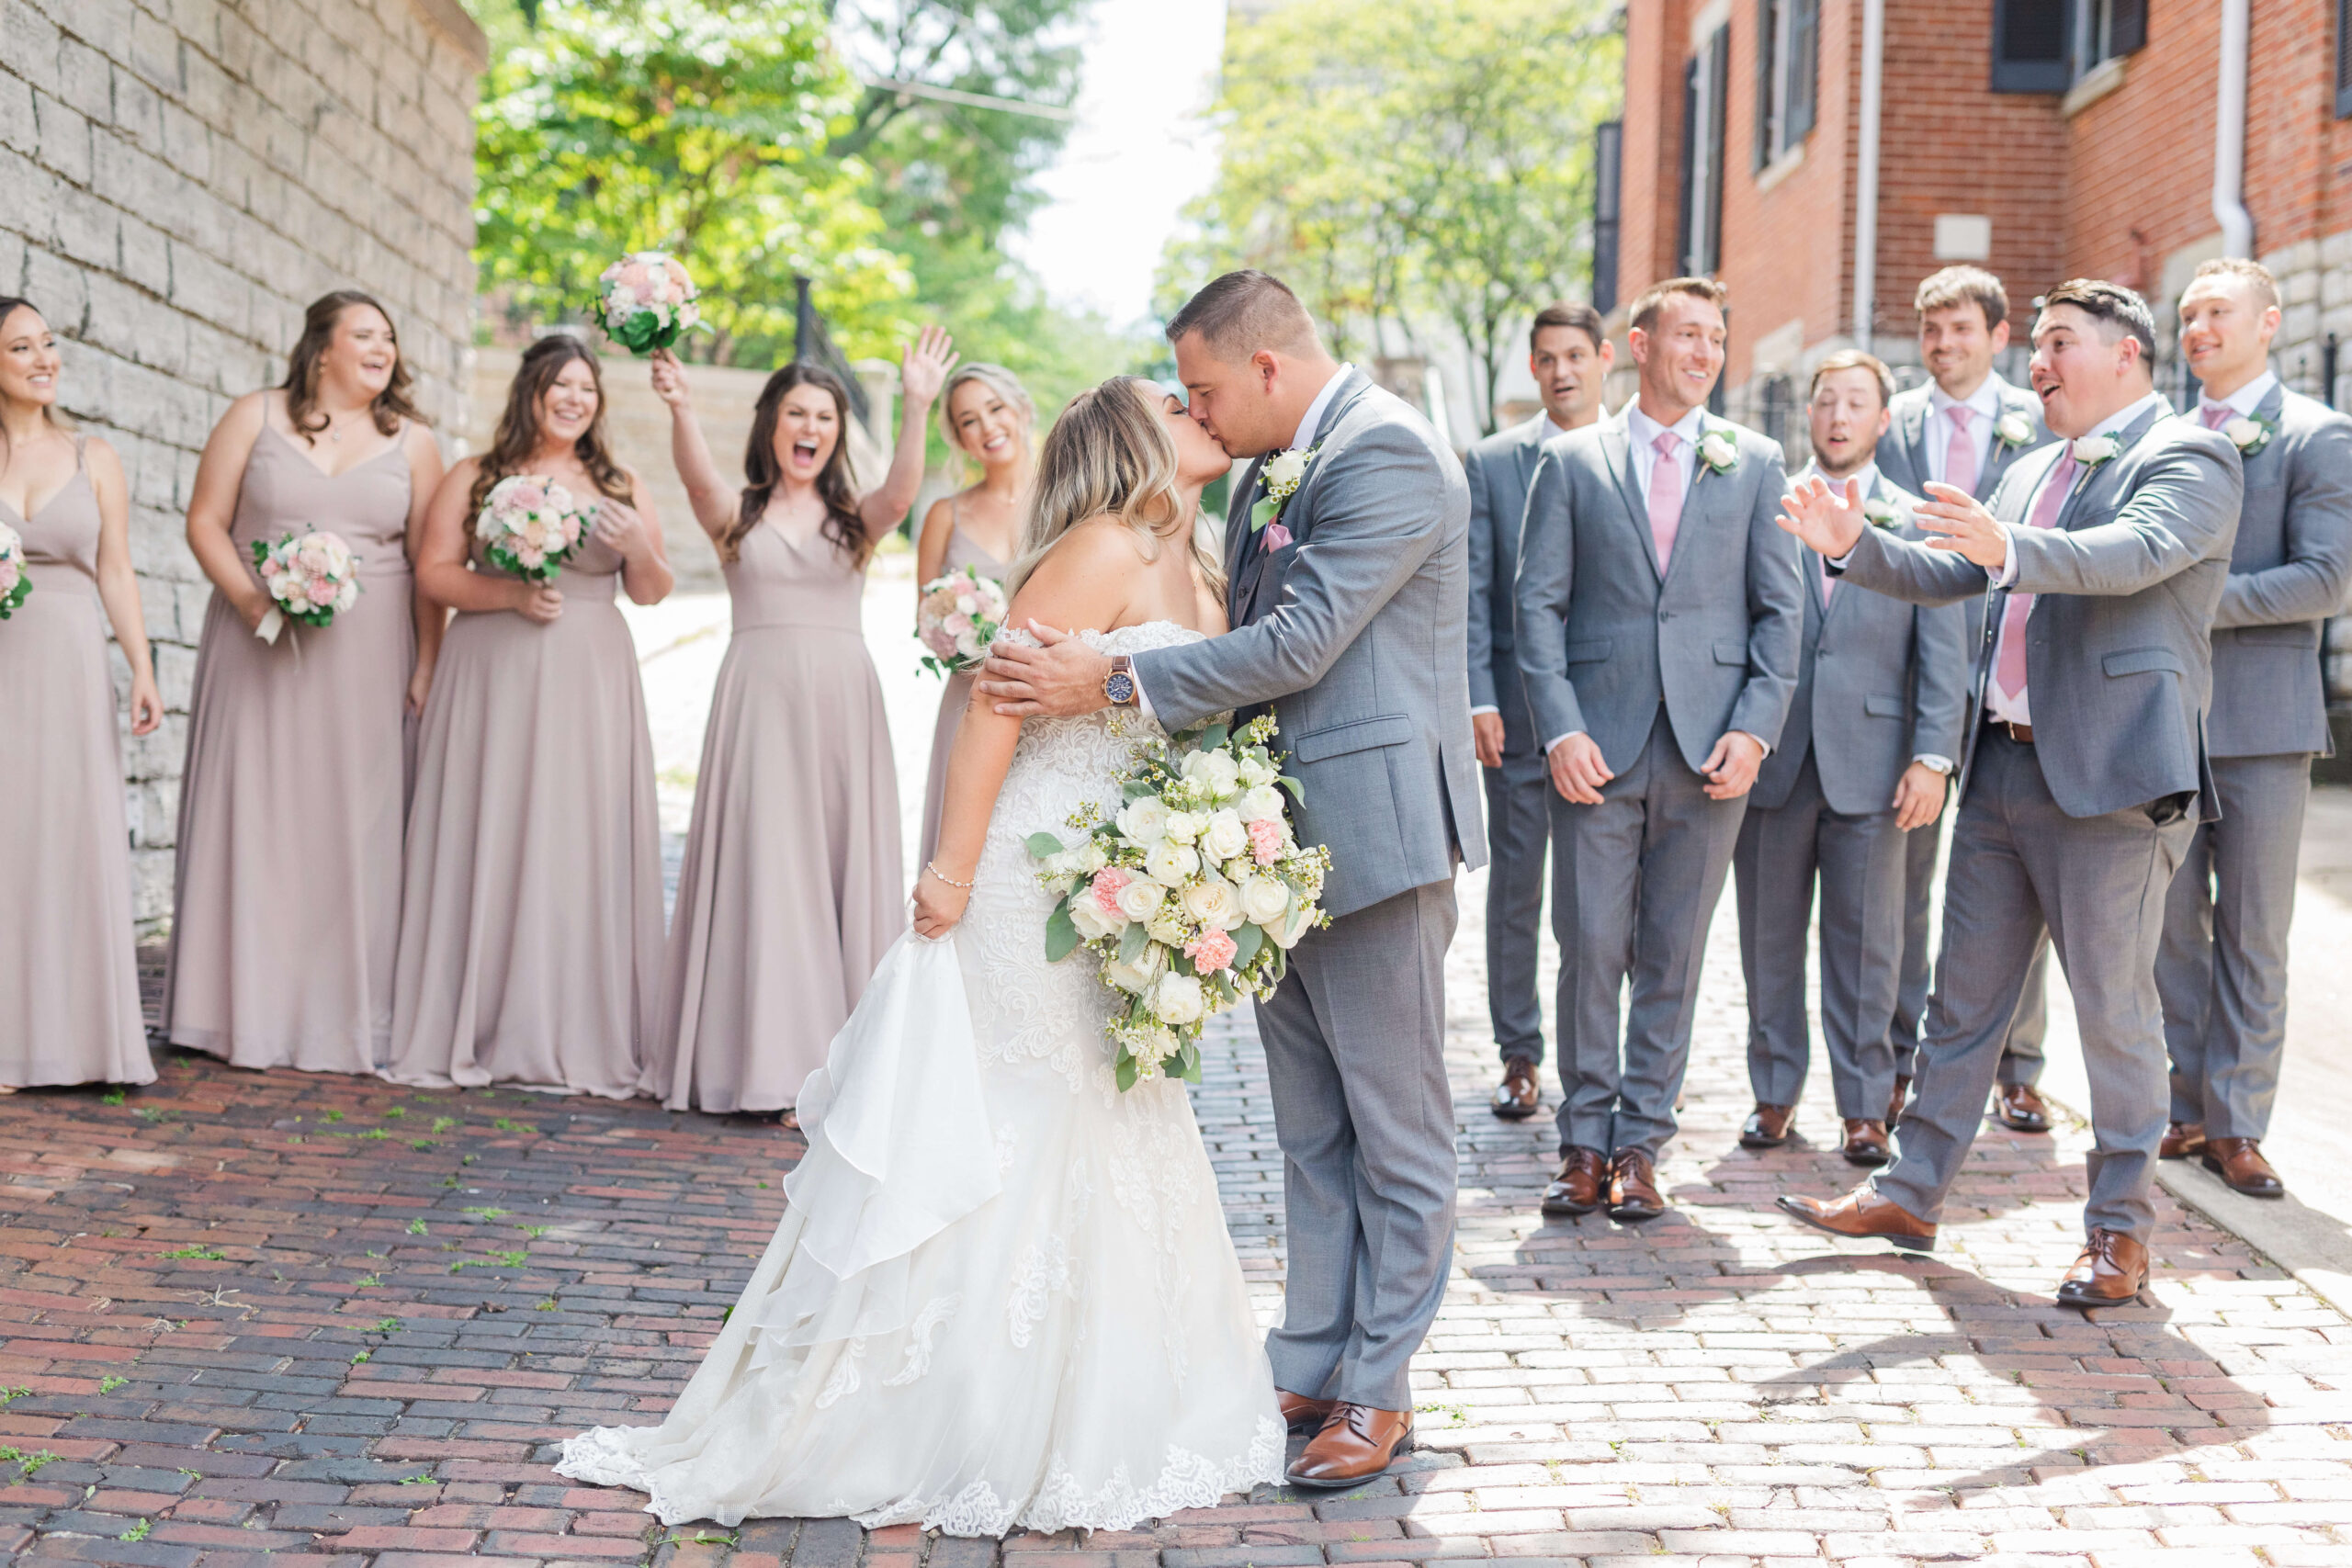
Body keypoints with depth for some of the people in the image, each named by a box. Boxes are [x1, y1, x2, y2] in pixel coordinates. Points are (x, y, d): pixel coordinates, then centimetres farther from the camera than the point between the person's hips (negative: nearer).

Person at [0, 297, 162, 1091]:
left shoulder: (94, 460, 10)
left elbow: (116, 573, 8)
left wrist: (142, 669, 0)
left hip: (70, 667, 2)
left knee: (73, 840, -1)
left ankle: (71, 1038, 4)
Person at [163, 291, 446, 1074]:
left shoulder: (412, 441, 8)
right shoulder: (255, 417, 6)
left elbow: (429, 561, 4)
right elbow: (205, 520, 3)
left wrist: (428, 664, -5)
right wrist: (249, 598, -12)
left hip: (366, 657, 1)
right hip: (258, 649, 0)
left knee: (356, 825, -2)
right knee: (255, 817, -1)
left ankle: (349, 1016, 4)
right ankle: (249, 1012, 6)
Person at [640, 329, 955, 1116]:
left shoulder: (854, 519, 9)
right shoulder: (737, 514, 6)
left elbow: (900, 493, -13)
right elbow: (697, 475, -16)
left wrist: (916, 408, -29)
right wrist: (681, 409, -36)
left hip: (843, 704, 1)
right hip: (759, 700, -1)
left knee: (843, 867, 2)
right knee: (760, 867, -3)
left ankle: (839, 1058, 8)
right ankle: (759, 1056, 2)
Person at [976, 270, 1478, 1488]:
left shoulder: (1388, 455, -15)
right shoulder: (1269, 473, 14)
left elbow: (1298, 644, -21)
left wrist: (1112, 683, -20)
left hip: (1373, 831, -9)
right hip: (1282, 837, 9)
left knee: (1396, 1129, 2)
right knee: (1310, 1132, 15)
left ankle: (1378, 1388, 11)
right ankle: (1311, 1366, 23)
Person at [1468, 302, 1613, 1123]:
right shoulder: (1491, 461, 5)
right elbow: (1473, 590, 2)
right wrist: (1478, 699, -7)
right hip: (1519, 712, 0)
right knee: (1514, 885, 6)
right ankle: (1520, 1055, 16)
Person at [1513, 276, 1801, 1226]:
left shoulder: (1754, 464, 10)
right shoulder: (1571, 462, 7)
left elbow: (1780, 610, 8)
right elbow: (1539, 603, 2)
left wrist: (1754, 729, -4)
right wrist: (1560, 730, -9)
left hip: (1707, 752, 1)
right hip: (1598, 748, -1)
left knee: (1672, 959, 5)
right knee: (1590, 950, 0)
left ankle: (1639, 1145, 14)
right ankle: (1586, 1142, 12)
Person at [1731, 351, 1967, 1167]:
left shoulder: (1917, 523, 5)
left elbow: (1944, 654, 2)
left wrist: (1932, 759, -7)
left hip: (1869, 763, -1)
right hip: (1769, 761, 1)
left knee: (1865, 943, 3)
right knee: (1770, 937, 8)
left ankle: (1864, 1106, 12)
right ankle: (1775, 1092, 21)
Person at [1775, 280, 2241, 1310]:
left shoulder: (2188, 458, -6)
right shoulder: (2033, 474, 19)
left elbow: (2133, 553, -25)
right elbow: (1949, 578, 17)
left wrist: (2008, 549, -41)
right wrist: (1854, 546, 0)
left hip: (2110, 777, -8)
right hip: (2002, 765, 8)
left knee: (2115, 1011, 0)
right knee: (1963, 998, 13)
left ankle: (2120, 1228, 11)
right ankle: (1911, 1195, 22)